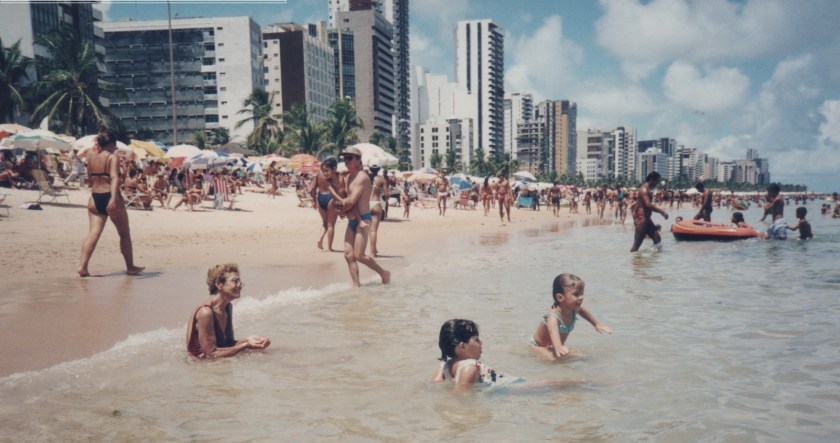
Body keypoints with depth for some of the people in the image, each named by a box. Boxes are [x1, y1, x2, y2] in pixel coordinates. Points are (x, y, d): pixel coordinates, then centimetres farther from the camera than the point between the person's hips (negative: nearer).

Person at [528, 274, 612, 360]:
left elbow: (583, 311, 10)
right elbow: (553, 332, -61)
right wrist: (558, 348, -80)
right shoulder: (553, 317, -40)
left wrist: (597, 324, 19)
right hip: (538, 345, -8)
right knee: (553, 357, -30)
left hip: (553, 346, 8)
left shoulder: (574, 309, -16)